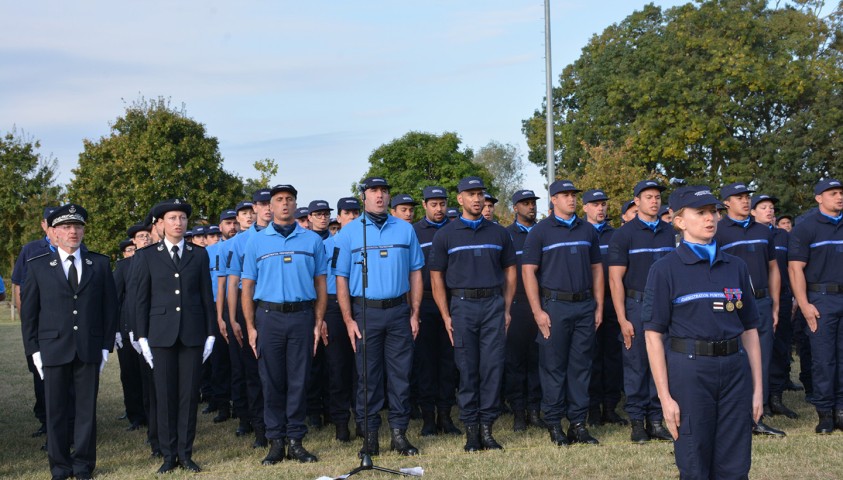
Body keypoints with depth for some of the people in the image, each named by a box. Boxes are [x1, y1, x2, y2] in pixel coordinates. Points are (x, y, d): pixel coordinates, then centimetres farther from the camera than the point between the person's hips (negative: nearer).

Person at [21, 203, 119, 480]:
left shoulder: (100, 264, 6)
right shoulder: (38, 267, 4)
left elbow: (109, 307, 7)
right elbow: (28, 312, 4)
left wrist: (106, 346, 2)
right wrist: (34, 351, -1)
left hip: (90, 350, 1)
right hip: (53, 349, 0)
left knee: (87, 408, 5)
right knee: (56, 410, 5)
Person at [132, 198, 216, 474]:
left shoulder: (199, 255, 8)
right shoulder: (147, 256, 5)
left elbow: (207, 296, 7)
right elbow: (141, 299, 3)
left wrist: (210, 334, 3)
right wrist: (142, 337, -2)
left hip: (193, 334, 1)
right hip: (161, 334, -1)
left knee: (189, 395, 3)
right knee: (165, 396, 2)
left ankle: (185, 453, 12)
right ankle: (169, 455, 11)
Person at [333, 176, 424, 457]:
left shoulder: (405, 230, 8)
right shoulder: (349, 233, 3)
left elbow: (415, 273, 10)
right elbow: (341, 278, 1)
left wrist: (414, 314, 3)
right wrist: (348, 320, -6)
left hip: (398, 311, 2)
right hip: (364, 312, -1)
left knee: (400, 374, 3)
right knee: (367, 376, 3)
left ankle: (399, 433, 12)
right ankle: (370, 435, 11)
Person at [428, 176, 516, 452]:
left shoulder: (499, 233, 11)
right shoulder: (445, 235, 5)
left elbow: (510, 272, 14)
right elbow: (436, 277, 3)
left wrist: (506, 309, 5)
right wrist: (446, 316, -4)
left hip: (494, 305, 2)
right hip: (462, 305, -2)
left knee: (493, 366, -1)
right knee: (467, 369, 0)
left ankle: (487, 427, 6)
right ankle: (471, 429, 8)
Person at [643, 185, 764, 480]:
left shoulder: (736, 267, 10)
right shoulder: (665, 269, -3)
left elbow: (749, 330, 12)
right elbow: (654, 335, -6)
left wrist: (757, 388, 7)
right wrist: (665, 397, -11)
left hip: (735, 370, 4)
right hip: (688, 370, -4)